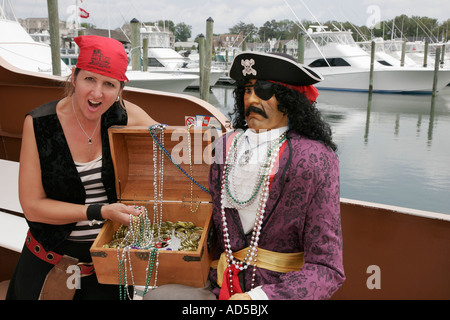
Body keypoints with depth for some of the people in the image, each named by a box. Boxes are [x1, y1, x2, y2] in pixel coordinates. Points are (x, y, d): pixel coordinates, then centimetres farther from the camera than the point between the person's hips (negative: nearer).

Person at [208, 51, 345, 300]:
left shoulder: (315, 160, -13)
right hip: (223, 287, 4)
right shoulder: (224, 147, 2)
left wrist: (258, 297, -26)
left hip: (282, 289, -4)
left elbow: (326, 269, -15)